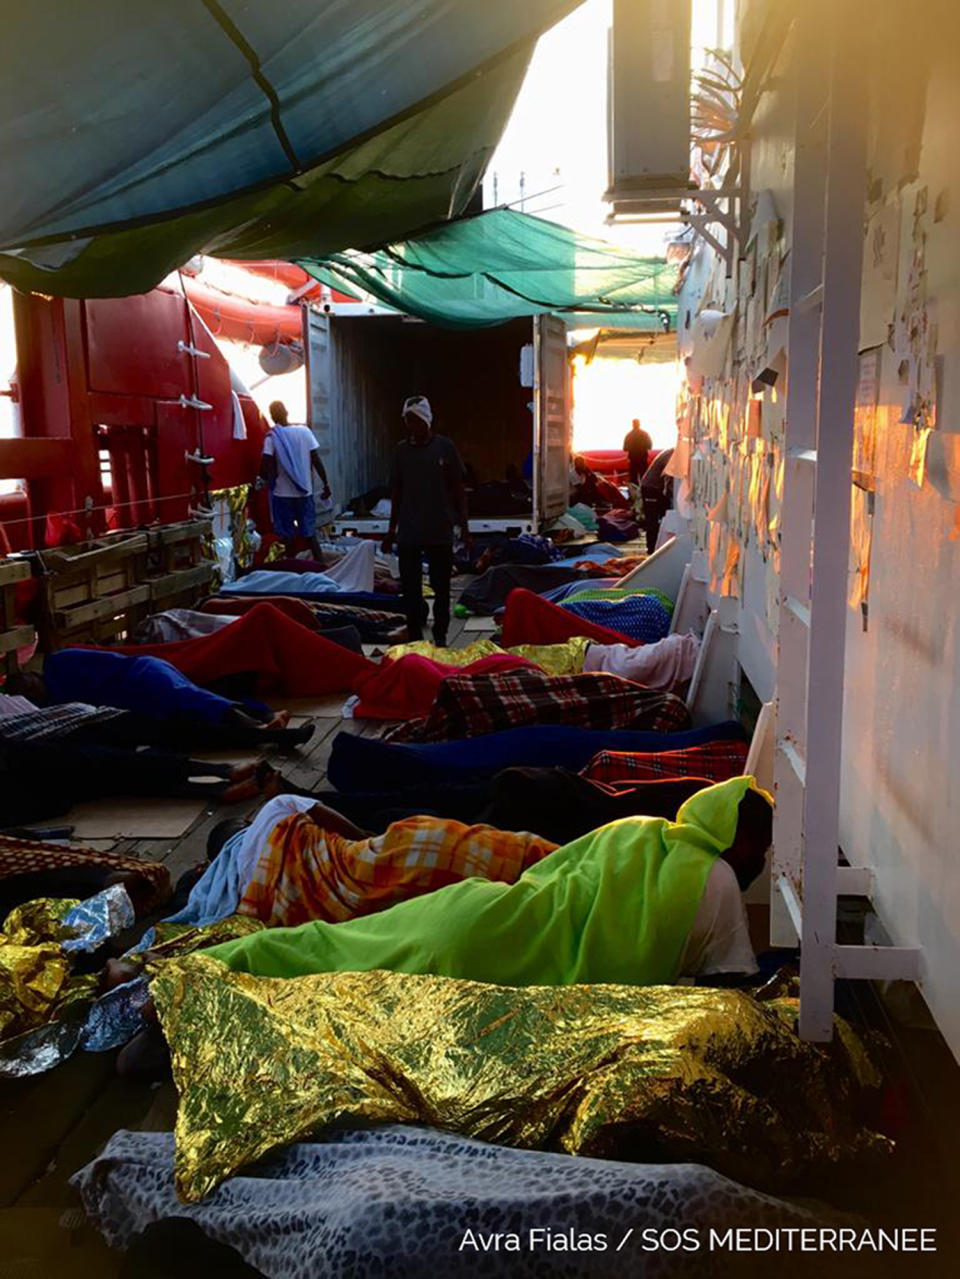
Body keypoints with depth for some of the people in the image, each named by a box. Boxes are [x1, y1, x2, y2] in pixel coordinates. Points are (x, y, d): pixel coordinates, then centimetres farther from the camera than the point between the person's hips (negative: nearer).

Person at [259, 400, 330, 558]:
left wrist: (269, 479, 8)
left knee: (287, 534, 8)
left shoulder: (272, 436, -8)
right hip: (305, 491, 2)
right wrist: (325, 484, 5)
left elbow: (265, 467, -13)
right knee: (310, 532, 11)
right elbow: (316, 460, -2)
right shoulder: (304, 431, -2)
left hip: (283, 493, -2)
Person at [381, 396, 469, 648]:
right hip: (408, 532, 2)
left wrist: (464, 525, -3)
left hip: (440, 532, -2)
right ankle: (415, 636, 20)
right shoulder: (402, 450, 5)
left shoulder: (445, 447, -3)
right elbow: (397, 491, 11)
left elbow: (458, 488, 1)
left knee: (441, 588, 6)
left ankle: (440, 635, 19)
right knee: (410, 588, 5)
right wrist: (392, 529, 12)